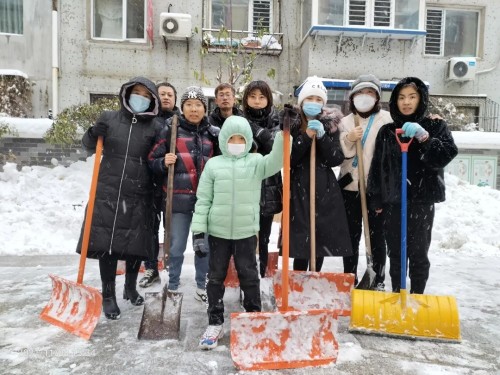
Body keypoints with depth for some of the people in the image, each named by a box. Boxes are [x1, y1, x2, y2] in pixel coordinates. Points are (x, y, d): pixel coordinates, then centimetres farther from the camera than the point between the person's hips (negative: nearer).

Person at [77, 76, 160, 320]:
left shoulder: (154, 127, 2)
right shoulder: (109, 118, 3)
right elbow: (88, 145, 11)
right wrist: (93, 133, -9)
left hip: (139, 195, 0)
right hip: (108, 192, 0)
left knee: (136, 244, 9)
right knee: (107, 243, 2)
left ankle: (131, 288, 32)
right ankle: (108, 296, 18)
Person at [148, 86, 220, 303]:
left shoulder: (213, 133, 8)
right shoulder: (170, 129, 2)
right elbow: (152, 161, 3)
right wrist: (164, 163, -16)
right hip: (179, 198, -2)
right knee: (176, 247, 4)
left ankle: (201, 286, 29)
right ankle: (173, 287, 25)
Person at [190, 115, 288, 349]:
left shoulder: (256, 162, 2)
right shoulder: (213, 164, 2)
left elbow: (276, 161, -19)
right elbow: (203, 200, 2)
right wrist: (198, 231, -3)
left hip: (247, 231, -1)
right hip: (218, 231, 1)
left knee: (249, 276, 10)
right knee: (216, 277, 10)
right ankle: (215, 324, 24)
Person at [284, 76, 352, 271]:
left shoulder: (330, 124, 7)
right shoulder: (291, 122, 1)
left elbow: (337, 159, -3)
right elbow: (287, 159, -9)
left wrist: (322, 136, -14)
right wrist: (306, 136, -17)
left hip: (325, 189, 3)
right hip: (299, 188, -2)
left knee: (323, 237, 8)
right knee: (300, 237, -6)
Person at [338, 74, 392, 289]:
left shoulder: (386, 119, 2)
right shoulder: (345, 122, 10)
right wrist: (348, 140, -14)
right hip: (350, 186, 3)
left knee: (377, 236, 6)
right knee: (351, 235, 10)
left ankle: (379, 281, 20)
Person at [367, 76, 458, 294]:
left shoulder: (435, 126, 3)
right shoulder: (386, 131, 9)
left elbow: (448, 154, -11)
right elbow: (377, 166, 8)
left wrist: (424, 137, -25)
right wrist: (376, 199, 4)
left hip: (422, 200, -2)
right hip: (392, 201, 3)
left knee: (419, 252, 3)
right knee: (395, 252, 10)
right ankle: (396, 295, 24)